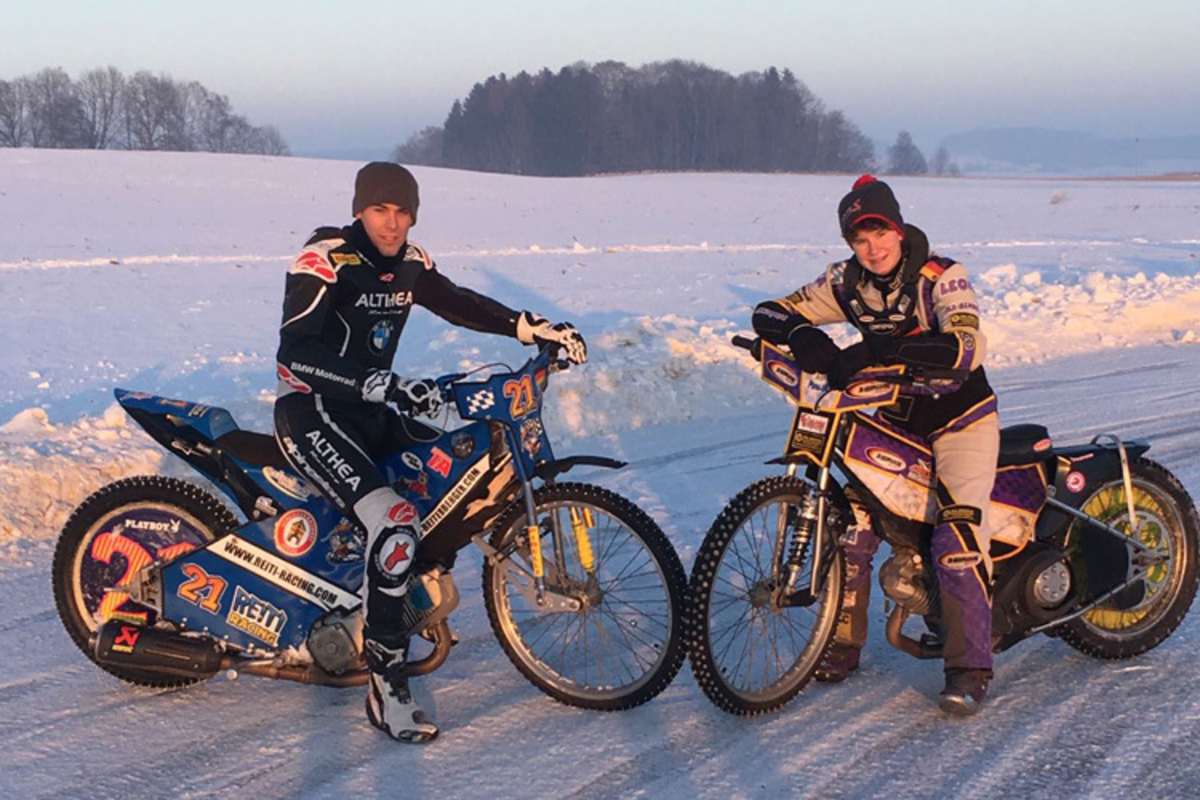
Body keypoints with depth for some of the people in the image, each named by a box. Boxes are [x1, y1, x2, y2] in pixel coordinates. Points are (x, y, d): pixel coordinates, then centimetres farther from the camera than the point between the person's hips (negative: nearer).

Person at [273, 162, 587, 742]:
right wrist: (386, 386, -40)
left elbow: (458, 304, 16)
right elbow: (296, 352, -28)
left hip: (370, 412, 9)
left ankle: (410, 585, 22)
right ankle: (385, 687, -22)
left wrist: (537, 328, 2)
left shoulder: (408, 264, 6)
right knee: (395, 525, -28)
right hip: (312, 412, -9)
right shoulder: (325, 261, -18)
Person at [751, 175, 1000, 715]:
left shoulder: (940, 277, -19)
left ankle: (969, 669, -16)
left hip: (961, 416, -5)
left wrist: (877, 350, -43)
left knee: (958, 537, -20)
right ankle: (843, 641, 12)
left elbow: (968, 347, -36)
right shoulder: (847, 281, -4)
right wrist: (802, 335, -28)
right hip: (894, 420, 5)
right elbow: (771, 312, -3)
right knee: (850, 523, -5)